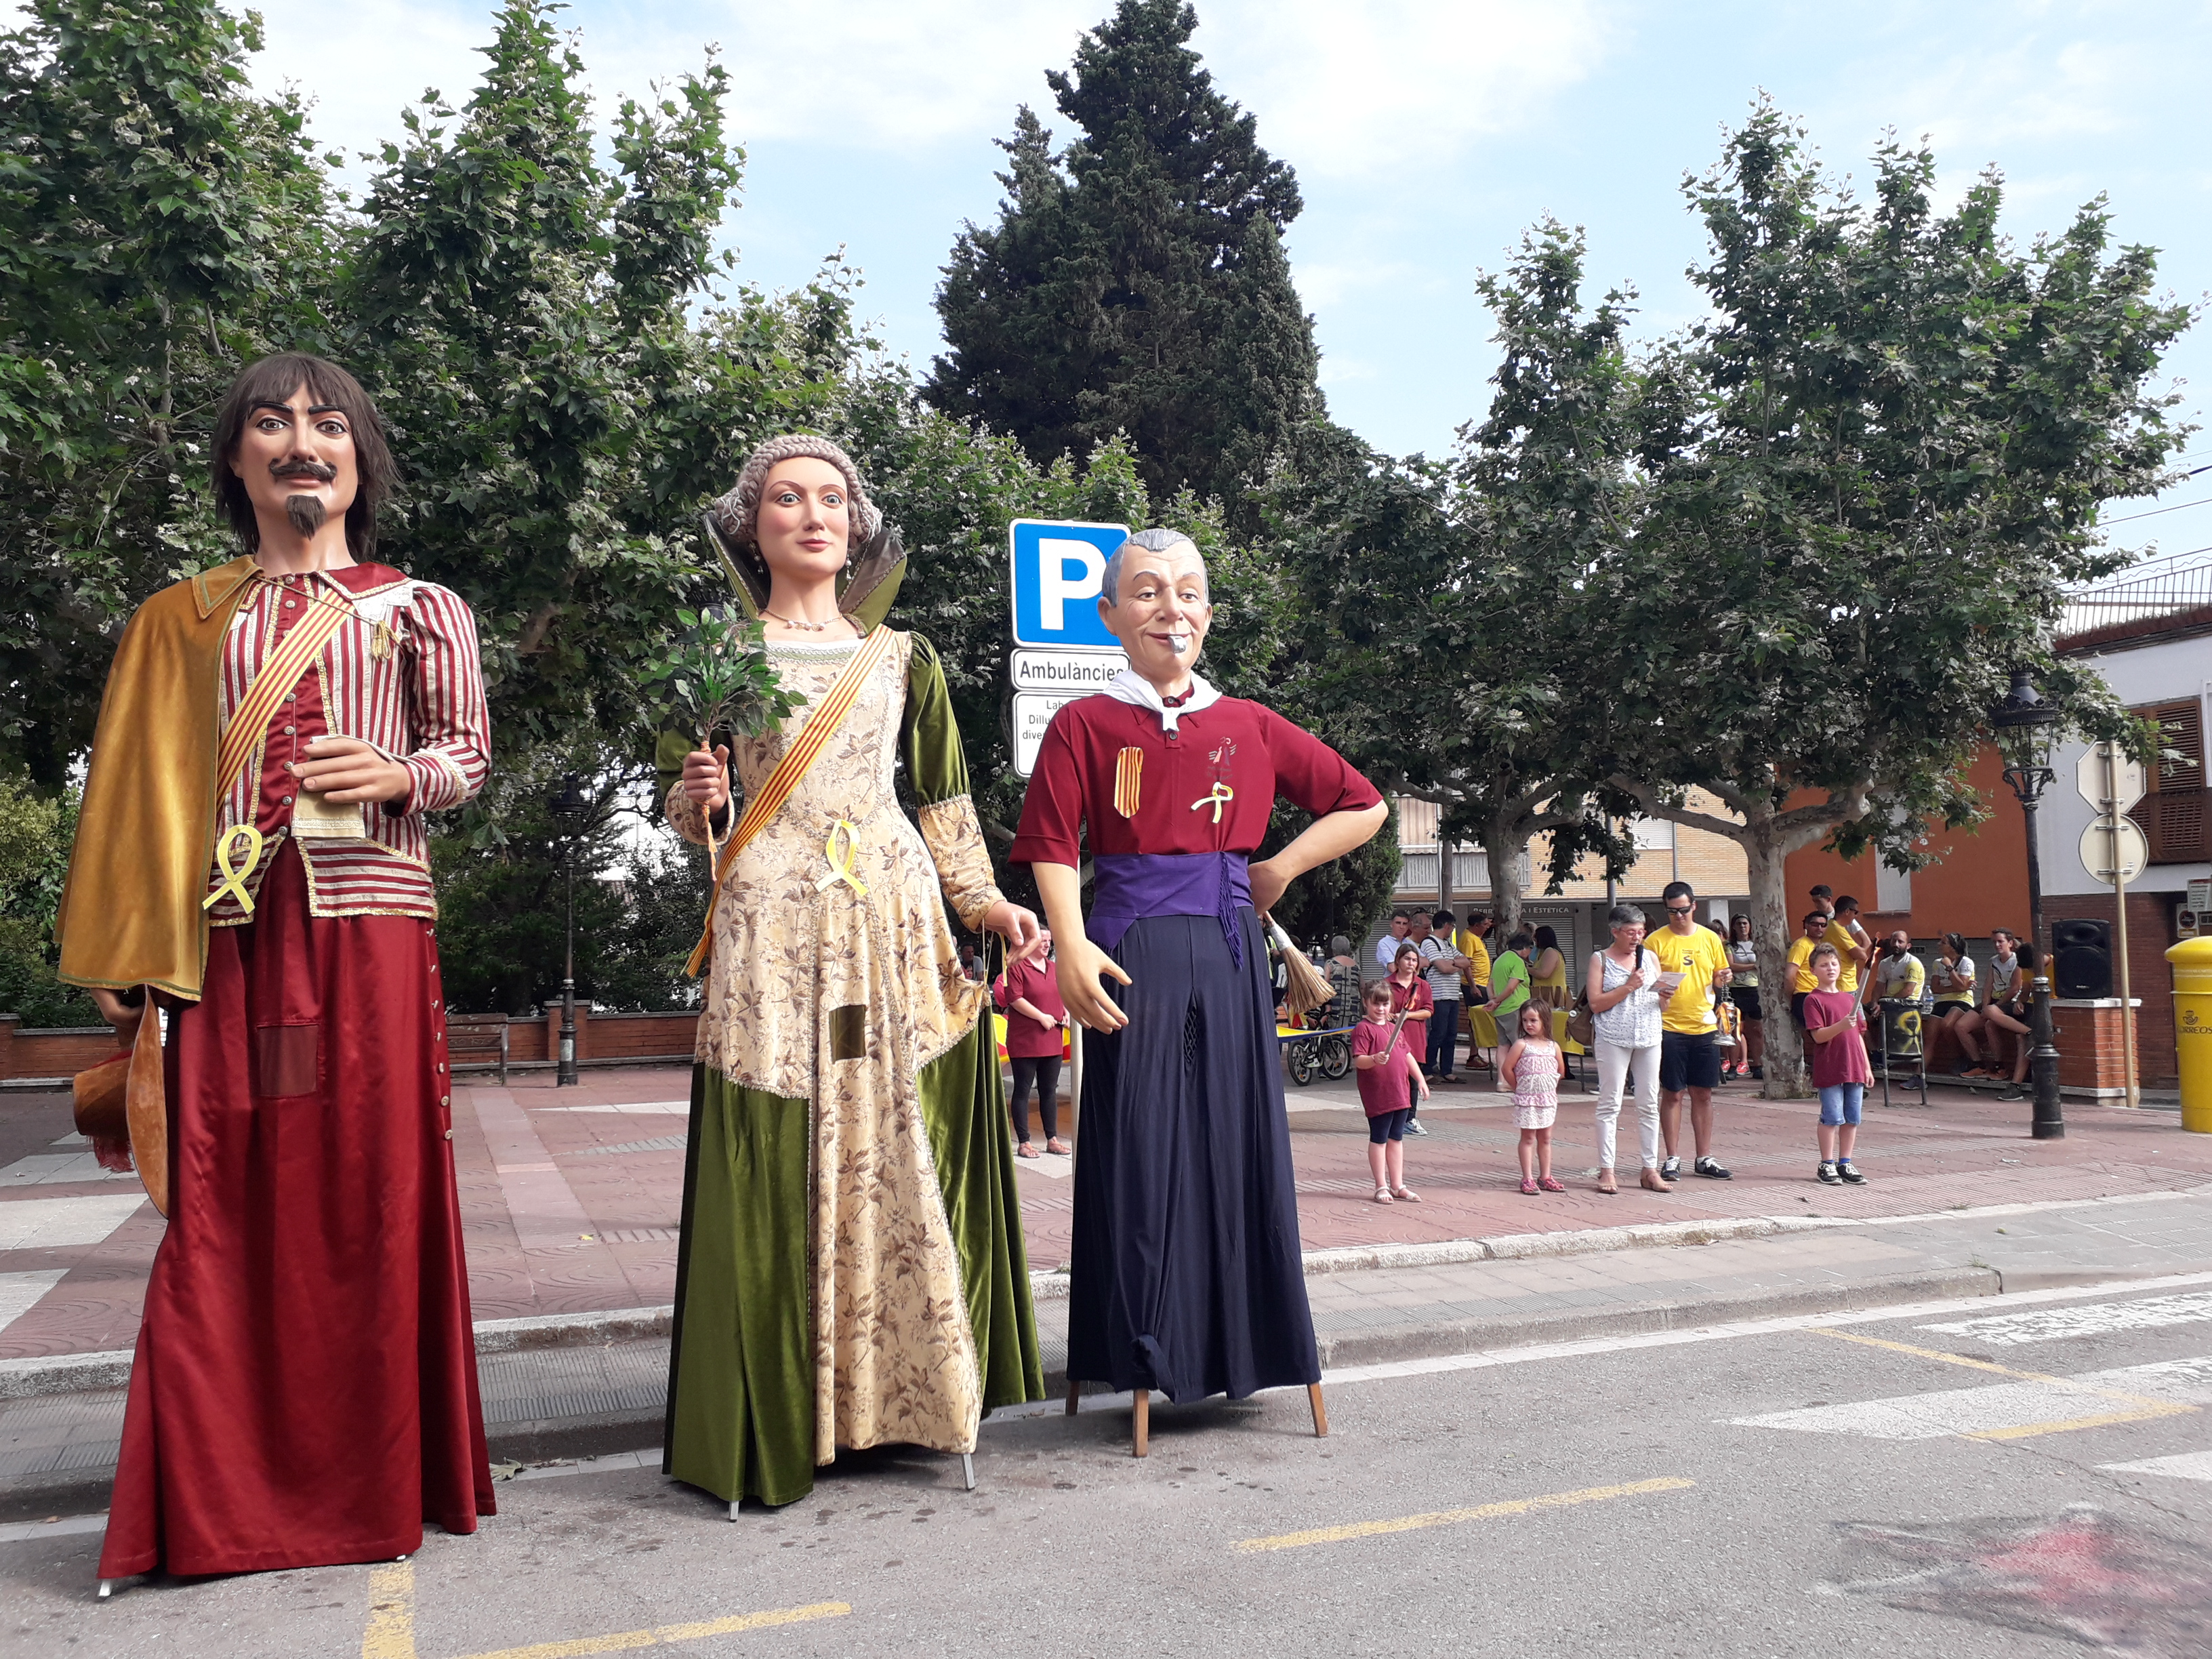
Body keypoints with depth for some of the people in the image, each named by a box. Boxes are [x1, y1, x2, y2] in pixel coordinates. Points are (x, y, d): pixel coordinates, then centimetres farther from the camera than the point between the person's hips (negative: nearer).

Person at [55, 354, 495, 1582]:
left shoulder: (418, 607, 12)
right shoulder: (180, 621, 16)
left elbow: (470, 748, 12)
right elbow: (143, 794, 12)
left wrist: (399, 774, -11)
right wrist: (134, 961, 4)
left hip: (367, 923, -1)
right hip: (226, 936, 2)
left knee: (367, 1200, 1)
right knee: (222, 1207, 1)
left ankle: (372, 1482, 14)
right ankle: (223, 1500, 13)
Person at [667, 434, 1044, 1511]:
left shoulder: (901, 655, 15)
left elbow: (941, 799, 14)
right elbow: (688, 806, 11)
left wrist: (984, 899, 3)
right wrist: (697, 801, -11)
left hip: (894, 911, 2)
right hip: (772, 921, -2)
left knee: (905, 1149, 1)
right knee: (776, 1163, -4)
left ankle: (906, 1393, 15)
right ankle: (775, 1421, 7)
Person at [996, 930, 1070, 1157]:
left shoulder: (1053, 968, 15)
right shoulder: (1017, 966, -9)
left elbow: (1062, 994, 23)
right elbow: (1014, 998, -17)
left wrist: (1066, 1014, 4)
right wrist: (1042, 1017, -17)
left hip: (1052, 1040, 7)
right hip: (1024, 1040, -7)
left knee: (1049, 1090, 12)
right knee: (1023, 1090, 1)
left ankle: (1052, 1139, 19)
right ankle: (1023, 1142, 5)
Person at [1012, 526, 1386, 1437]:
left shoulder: (1251, 727, 11)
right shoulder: (1084, 724, 4)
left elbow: (1364, 806, 16)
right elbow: (1054, 847, -5)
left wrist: (1281, 869, 6)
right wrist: (1072, 945, -20)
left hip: (1228, 951, 3)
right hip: (1131, 951, -3)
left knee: (1239, 1139, 6)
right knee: (1137, 1145, -1)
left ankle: (1241, 1342, 20)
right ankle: (1144, 1353, 10)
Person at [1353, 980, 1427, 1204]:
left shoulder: (1394, 1028, 16)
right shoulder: (1363, 1029, -9)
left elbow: (1407, 1055, 22)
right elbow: (1358, 1060, -17)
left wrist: (1421, 1080, 18)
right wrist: (1375, 1059, -36)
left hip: (1400, 1093, 8)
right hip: (1377, 1095, -8)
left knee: (1396, 1139, 13)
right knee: (1378, 1140, 1)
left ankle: (1397, 1186, 20)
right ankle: (1381, 1187, 9)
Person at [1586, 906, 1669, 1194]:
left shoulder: (1650, 957, 13)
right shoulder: (1600, 959, 1)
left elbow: (1662, 1002, 17)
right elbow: (1596, 1003, -7)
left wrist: (1665, 995, -6)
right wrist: (1629, 986, -14)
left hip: (1649, 1038, 4)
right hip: (1613, 1038, -4)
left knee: (1649, 1104, 5)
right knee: (1610, 1105, -2)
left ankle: (1651, 1170, 12)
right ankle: (1606, 1171, 2)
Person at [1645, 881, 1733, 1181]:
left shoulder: (1710, 938, 9)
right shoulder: (1656, 941, -3)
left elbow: (1717, 980, 17)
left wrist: (1722, 980, -5)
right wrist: (1657, 991, -23)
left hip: (1704, 1027, 4)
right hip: (1670, 1027, -3)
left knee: (1703, 1094, 8)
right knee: (1672, 1094, 0)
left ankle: (1704, 1159, 18)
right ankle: (1672, 1159, 9)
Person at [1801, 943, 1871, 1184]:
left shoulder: (1850, 999, 15)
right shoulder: (1813, 1000, -6)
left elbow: (1859, 1035, 18)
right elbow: (1818, 1036, -14)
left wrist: (1867, 1067, 15)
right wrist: (1842, 1025, -29)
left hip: (1854, 1069, 6)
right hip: (1829, 1070, -6)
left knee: (1852, 1119, 9)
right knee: (1832, 1118, -3)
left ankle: (1845, 1163, 18)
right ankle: (1827, 1164, 7)